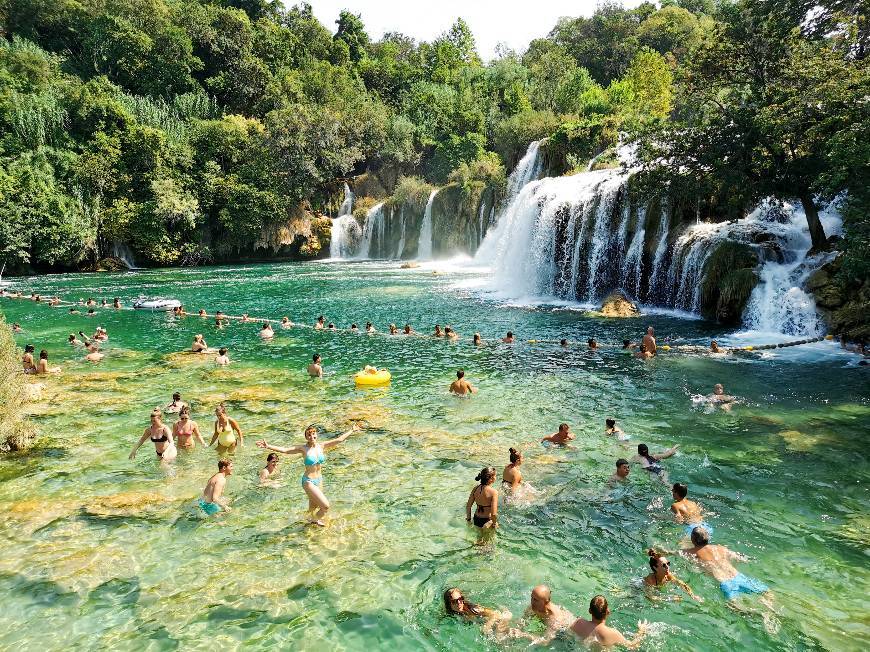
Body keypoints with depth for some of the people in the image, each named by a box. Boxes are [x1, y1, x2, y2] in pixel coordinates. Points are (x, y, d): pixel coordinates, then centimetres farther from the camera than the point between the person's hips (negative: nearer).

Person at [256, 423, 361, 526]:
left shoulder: (321, 446, -3)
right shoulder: (303, 449, -16)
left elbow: (339, 439, 5)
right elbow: (284, 450, -24)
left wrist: (351, 431, 11)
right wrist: (268, 446, -36)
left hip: (319, 479, 5)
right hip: (308, 481, -5)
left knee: (314, 506, 24)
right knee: (326, 506, -8)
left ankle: (312, 520, 52)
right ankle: (316, 520, 22)